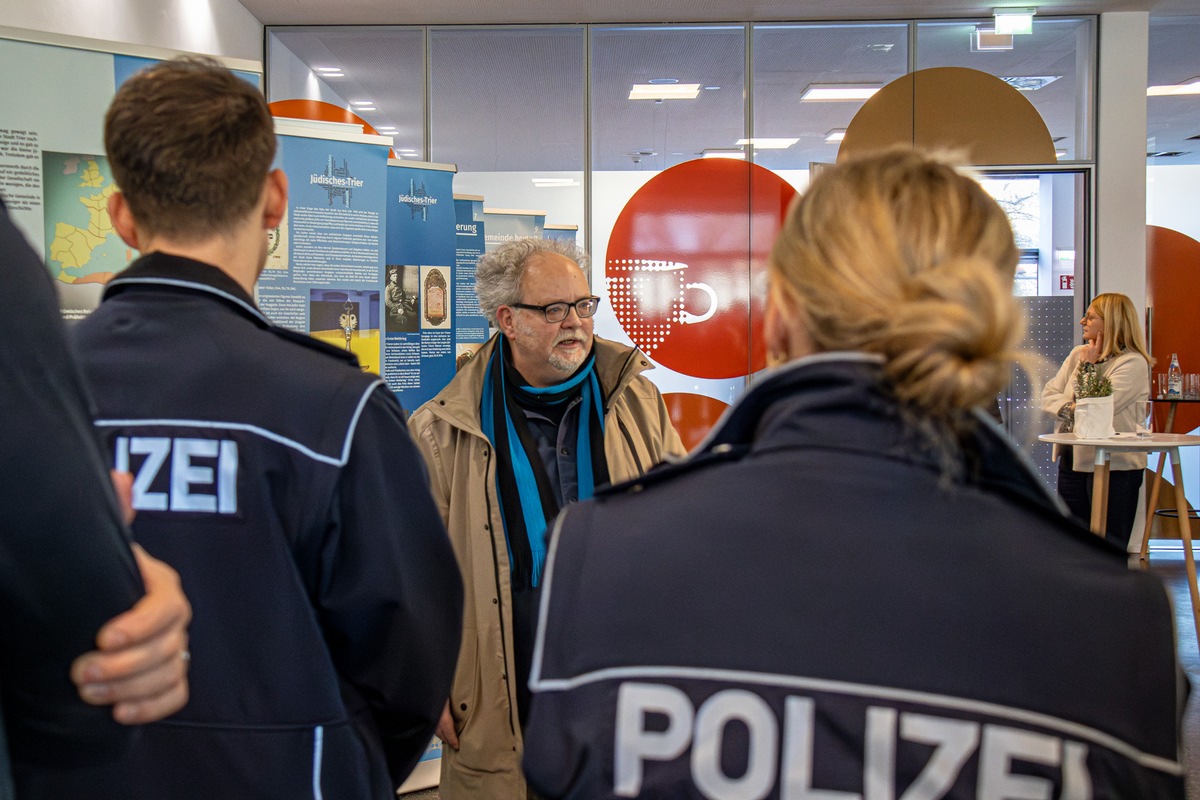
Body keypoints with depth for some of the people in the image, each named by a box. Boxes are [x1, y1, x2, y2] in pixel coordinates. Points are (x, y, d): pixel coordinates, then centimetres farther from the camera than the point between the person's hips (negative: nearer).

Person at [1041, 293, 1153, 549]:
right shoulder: (1078, 354, 11)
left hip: (1115, 466, -7)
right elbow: (1048, 394, 7)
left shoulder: (1133, 363, -12)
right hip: (1072, 461, 7)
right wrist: (1068, 409, -13)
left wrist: (1087, 366, -11)